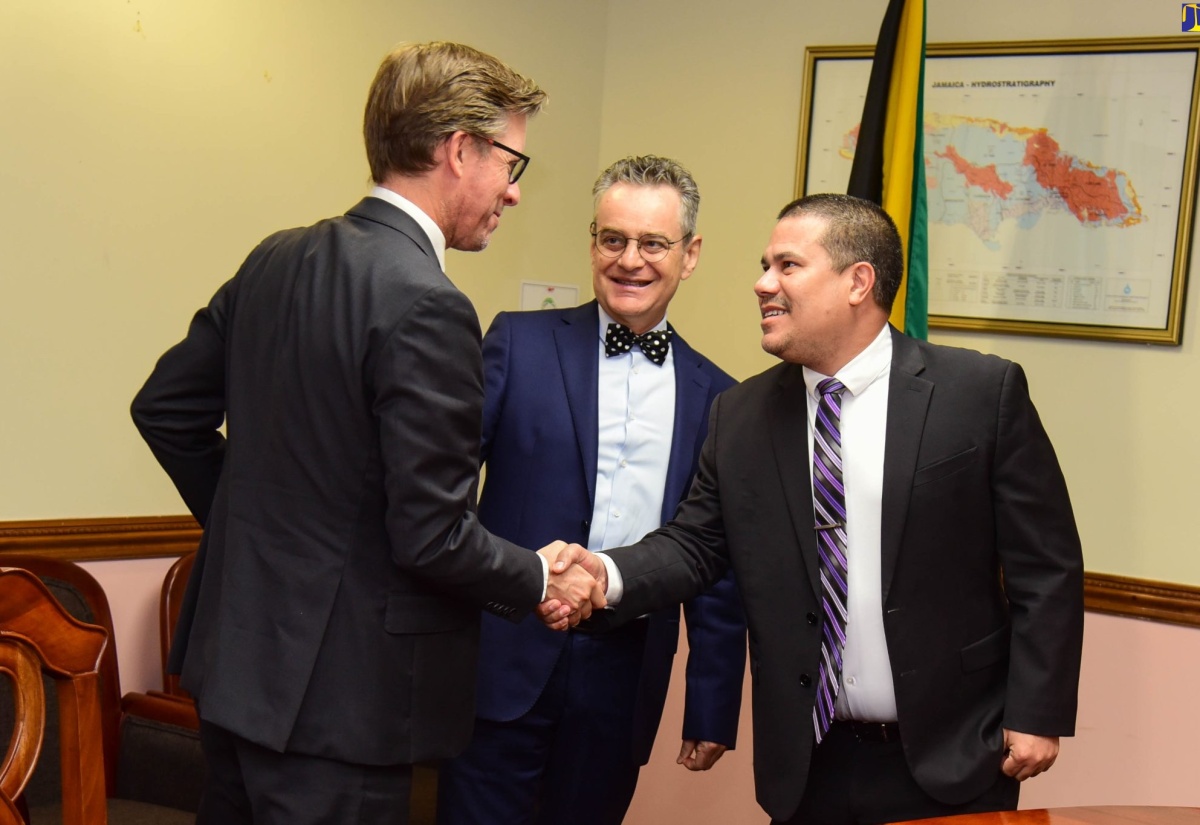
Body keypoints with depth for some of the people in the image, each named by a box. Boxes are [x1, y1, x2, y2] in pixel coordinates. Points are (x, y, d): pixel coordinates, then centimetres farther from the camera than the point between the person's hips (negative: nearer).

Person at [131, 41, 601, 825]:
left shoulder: (276, 259, 3)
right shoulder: (426, 305, -22)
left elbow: (165, 408, 11)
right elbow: (431, 536, -22)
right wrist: (539, 581, -5)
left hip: (233, 653, 8)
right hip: (336, 697, -8)